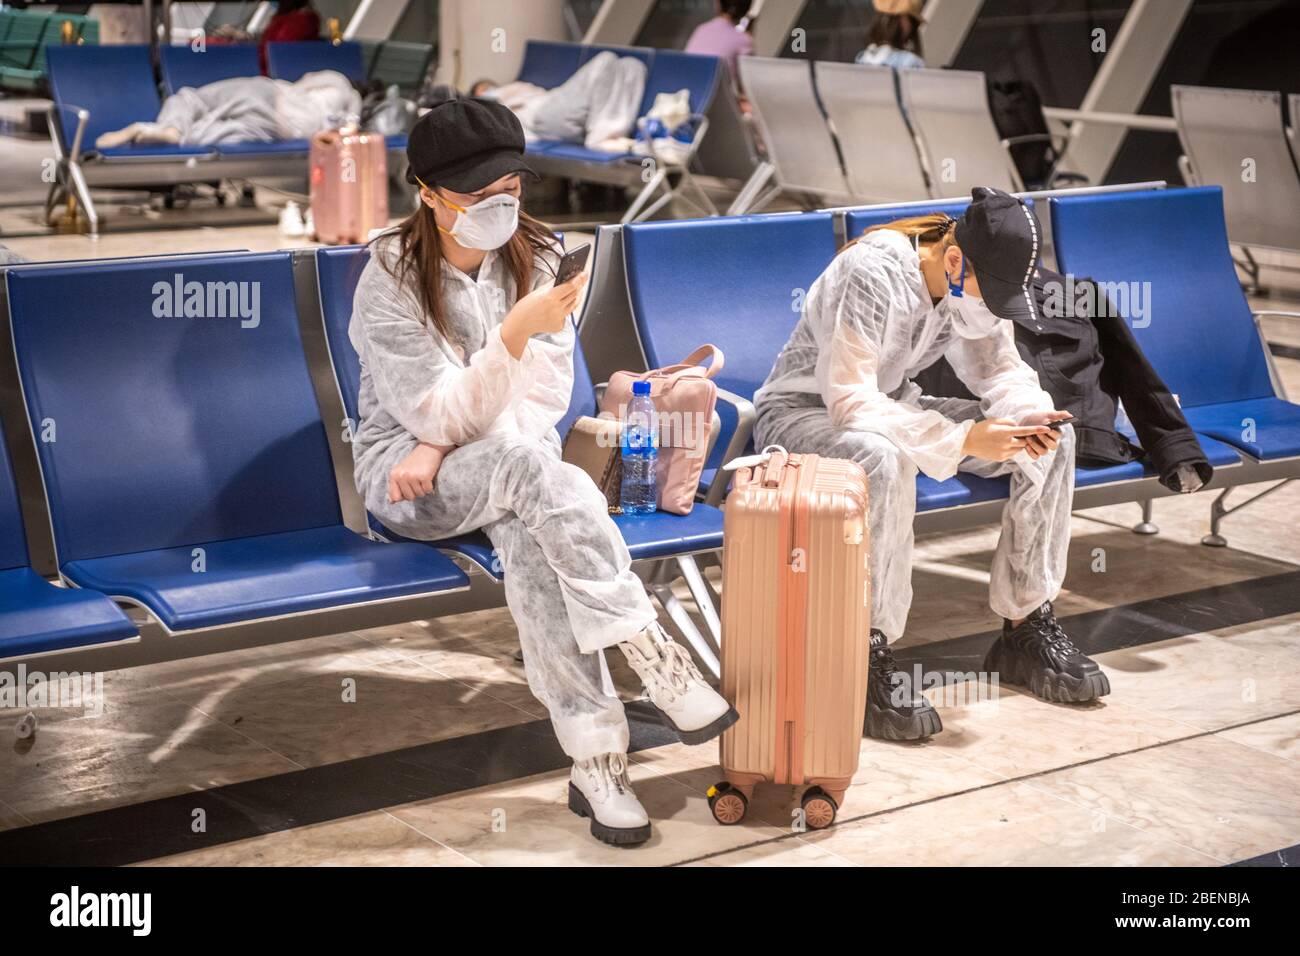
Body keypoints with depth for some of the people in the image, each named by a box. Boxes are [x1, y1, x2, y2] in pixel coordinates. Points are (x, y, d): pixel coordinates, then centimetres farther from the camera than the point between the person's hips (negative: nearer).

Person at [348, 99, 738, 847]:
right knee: (534, 465, -37)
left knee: (532, 533, -35)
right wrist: (515, 334, -35)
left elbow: (547, 395, -2)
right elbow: (443, 413, -20)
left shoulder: (533, 256, 0)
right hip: (406, 472, -3)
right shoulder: (391, 281, -12)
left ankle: (596, 758, -37)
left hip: (504, 461, 3)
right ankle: (654, 658, -38)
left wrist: (453, 442, -16)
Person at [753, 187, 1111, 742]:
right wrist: (963, 440, -40)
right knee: (885, 461, -43)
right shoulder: (873, 275, -30)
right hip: (803, 410, -7)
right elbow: (850, 402, -35)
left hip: (892, 405, 8)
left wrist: (1026, 415, -22)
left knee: (1052, 441, -7)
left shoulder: (977, 279, -7)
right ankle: (869, 660, -31)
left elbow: (998, 369, 2)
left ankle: (1025, 630, 0)